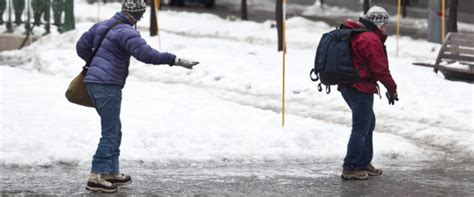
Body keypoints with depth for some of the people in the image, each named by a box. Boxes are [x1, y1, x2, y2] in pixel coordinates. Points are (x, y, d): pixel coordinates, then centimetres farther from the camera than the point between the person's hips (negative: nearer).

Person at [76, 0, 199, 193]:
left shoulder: (102, 26, 13)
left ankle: (112, 172, 24)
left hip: (94, 83, 10)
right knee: (110, 133, -7)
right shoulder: (125, 32, -15)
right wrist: (176, 60, -26)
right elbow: (146, 53, -27)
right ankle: (95, 177, -12)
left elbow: (81, 46, 20)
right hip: (107, 86, -10)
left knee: (114, 130, 19)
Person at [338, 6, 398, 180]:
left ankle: (364, 163, 28)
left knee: (368, 123, 21)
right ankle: (350, 168, -2)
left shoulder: (355, 34, 15)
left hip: (347, 86, 10)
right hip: (361, 89, -10)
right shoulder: (371, 39, -16)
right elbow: (380, 68, -16)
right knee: (361, 128, -4)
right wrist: (392, 89, -6)